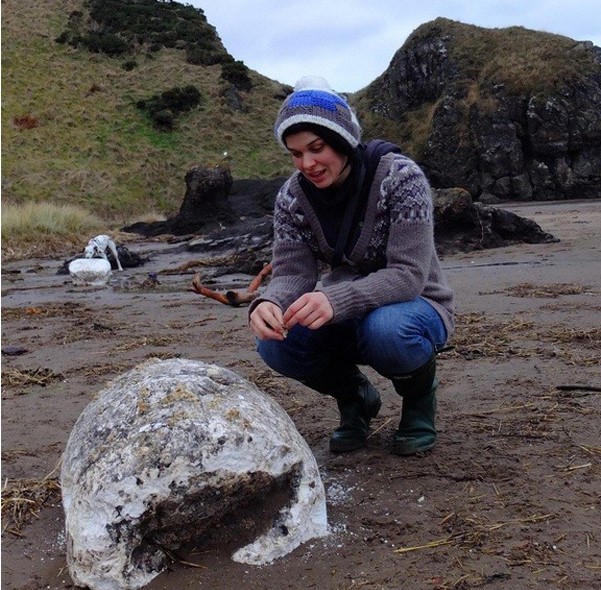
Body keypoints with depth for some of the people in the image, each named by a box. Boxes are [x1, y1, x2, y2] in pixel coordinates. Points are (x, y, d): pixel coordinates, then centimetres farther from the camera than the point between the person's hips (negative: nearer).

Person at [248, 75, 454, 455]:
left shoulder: (400, 177, -22)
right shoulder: (292, 197, -8)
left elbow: (409, 275, -29)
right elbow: (292, 272, -13)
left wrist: (335, 300, -46)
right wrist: (269, 304, -39)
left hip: (413, 309, -4)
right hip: (346, 315, 4)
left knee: (384, 329, -39)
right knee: (274, 342, -24)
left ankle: (419, 394, -2)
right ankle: (355, 396, 7)